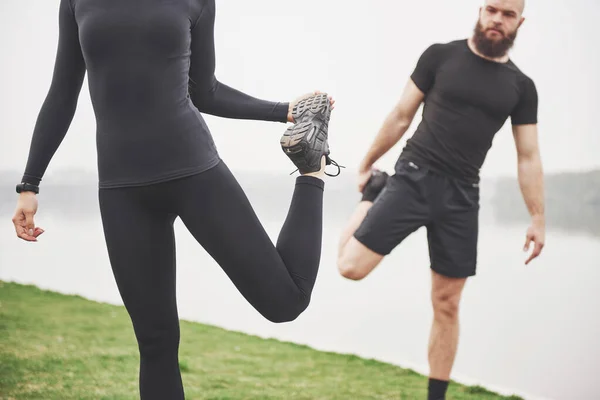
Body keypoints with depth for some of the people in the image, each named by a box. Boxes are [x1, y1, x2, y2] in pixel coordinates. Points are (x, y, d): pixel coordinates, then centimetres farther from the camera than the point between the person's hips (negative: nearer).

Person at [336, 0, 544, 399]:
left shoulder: (521, 86, 7)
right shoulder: (441, 56, 0)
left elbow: (529, 158, 8)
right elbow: (402, 115, 7)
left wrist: (538, 219, 3)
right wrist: (366, 164, 11)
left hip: (461, 196, 2)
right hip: (413, 178, -2)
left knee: (447, 304, 5)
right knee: (351, 267, -13)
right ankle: (373, 195, 16)